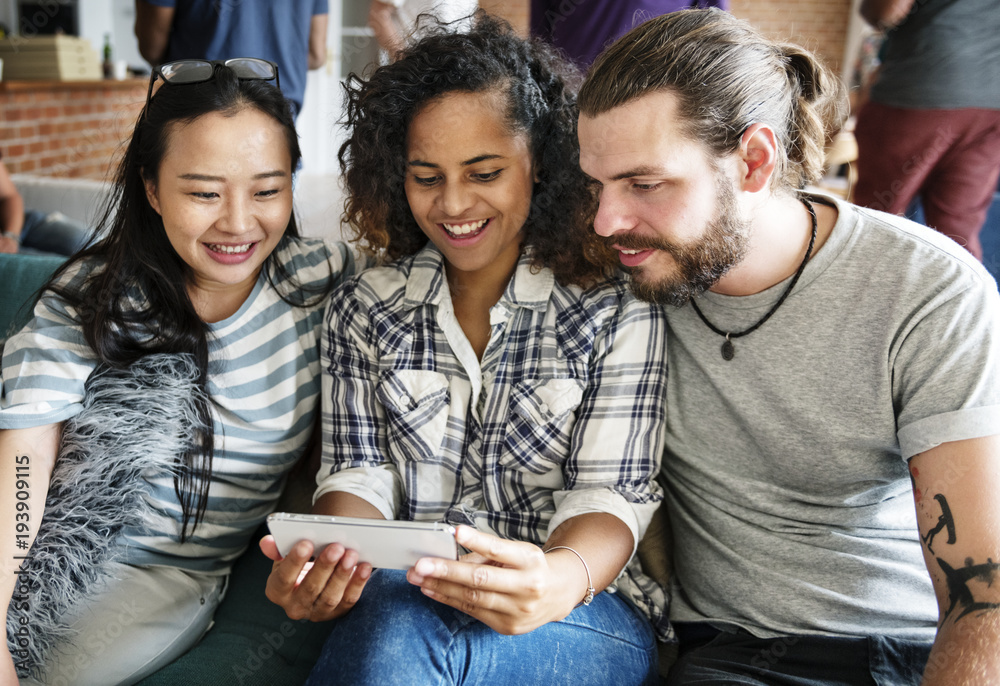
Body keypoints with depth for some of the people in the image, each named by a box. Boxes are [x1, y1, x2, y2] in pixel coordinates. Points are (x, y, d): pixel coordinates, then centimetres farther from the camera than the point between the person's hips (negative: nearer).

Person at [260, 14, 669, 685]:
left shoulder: (618, 309, -1)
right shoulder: (363, 309, 9)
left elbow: (609, 494, -6)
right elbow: (359, 472, 5)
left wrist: (560, 578, -31)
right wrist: (328, 561, -19)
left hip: (585, 611, -2)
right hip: (396, 602, 3)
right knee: (388, 616, -36)